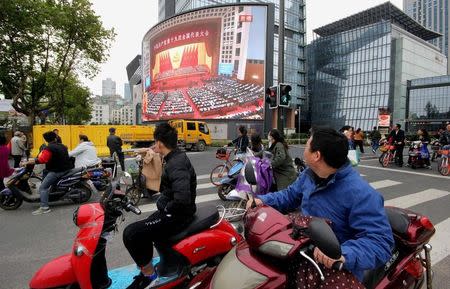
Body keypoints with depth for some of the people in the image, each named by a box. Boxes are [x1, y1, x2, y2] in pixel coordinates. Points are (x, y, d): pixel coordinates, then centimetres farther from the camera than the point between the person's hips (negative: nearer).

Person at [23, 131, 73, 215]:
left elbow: (41, 160, -23)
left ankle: (44, 207, -19)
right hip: (67, 168, 9)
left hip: (57, 171, -9)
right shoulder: (62, 146, 11)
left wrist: (27, 162, -15)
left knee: (43, 187, -9)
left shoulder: (49, 148, -13)